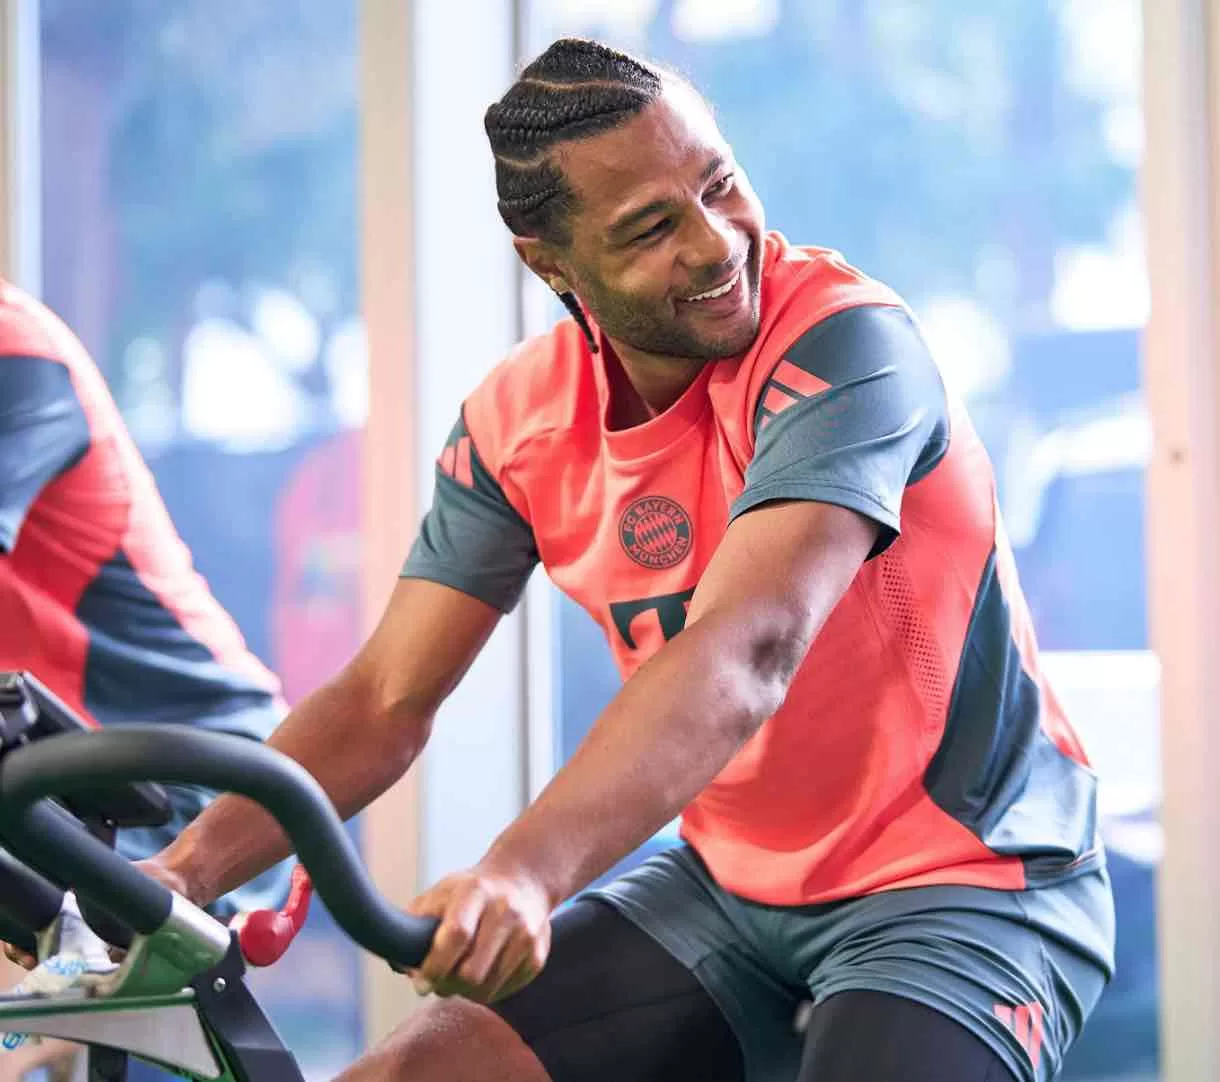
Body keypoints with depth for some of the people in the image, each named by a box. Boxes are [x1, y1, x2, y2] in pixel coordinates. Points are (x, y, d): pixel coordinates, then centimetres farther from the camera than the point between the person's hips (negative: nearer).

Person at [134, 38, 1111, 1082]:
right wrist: (187, 867, -20)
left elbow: (746, 652, -37)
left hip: (965, 886, -5)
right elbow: (386, 698, -3)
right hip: (733, 888, 6)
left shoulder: (843, 341, -23)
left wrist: (524, 872, -51)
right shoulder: (520, 419, -4)